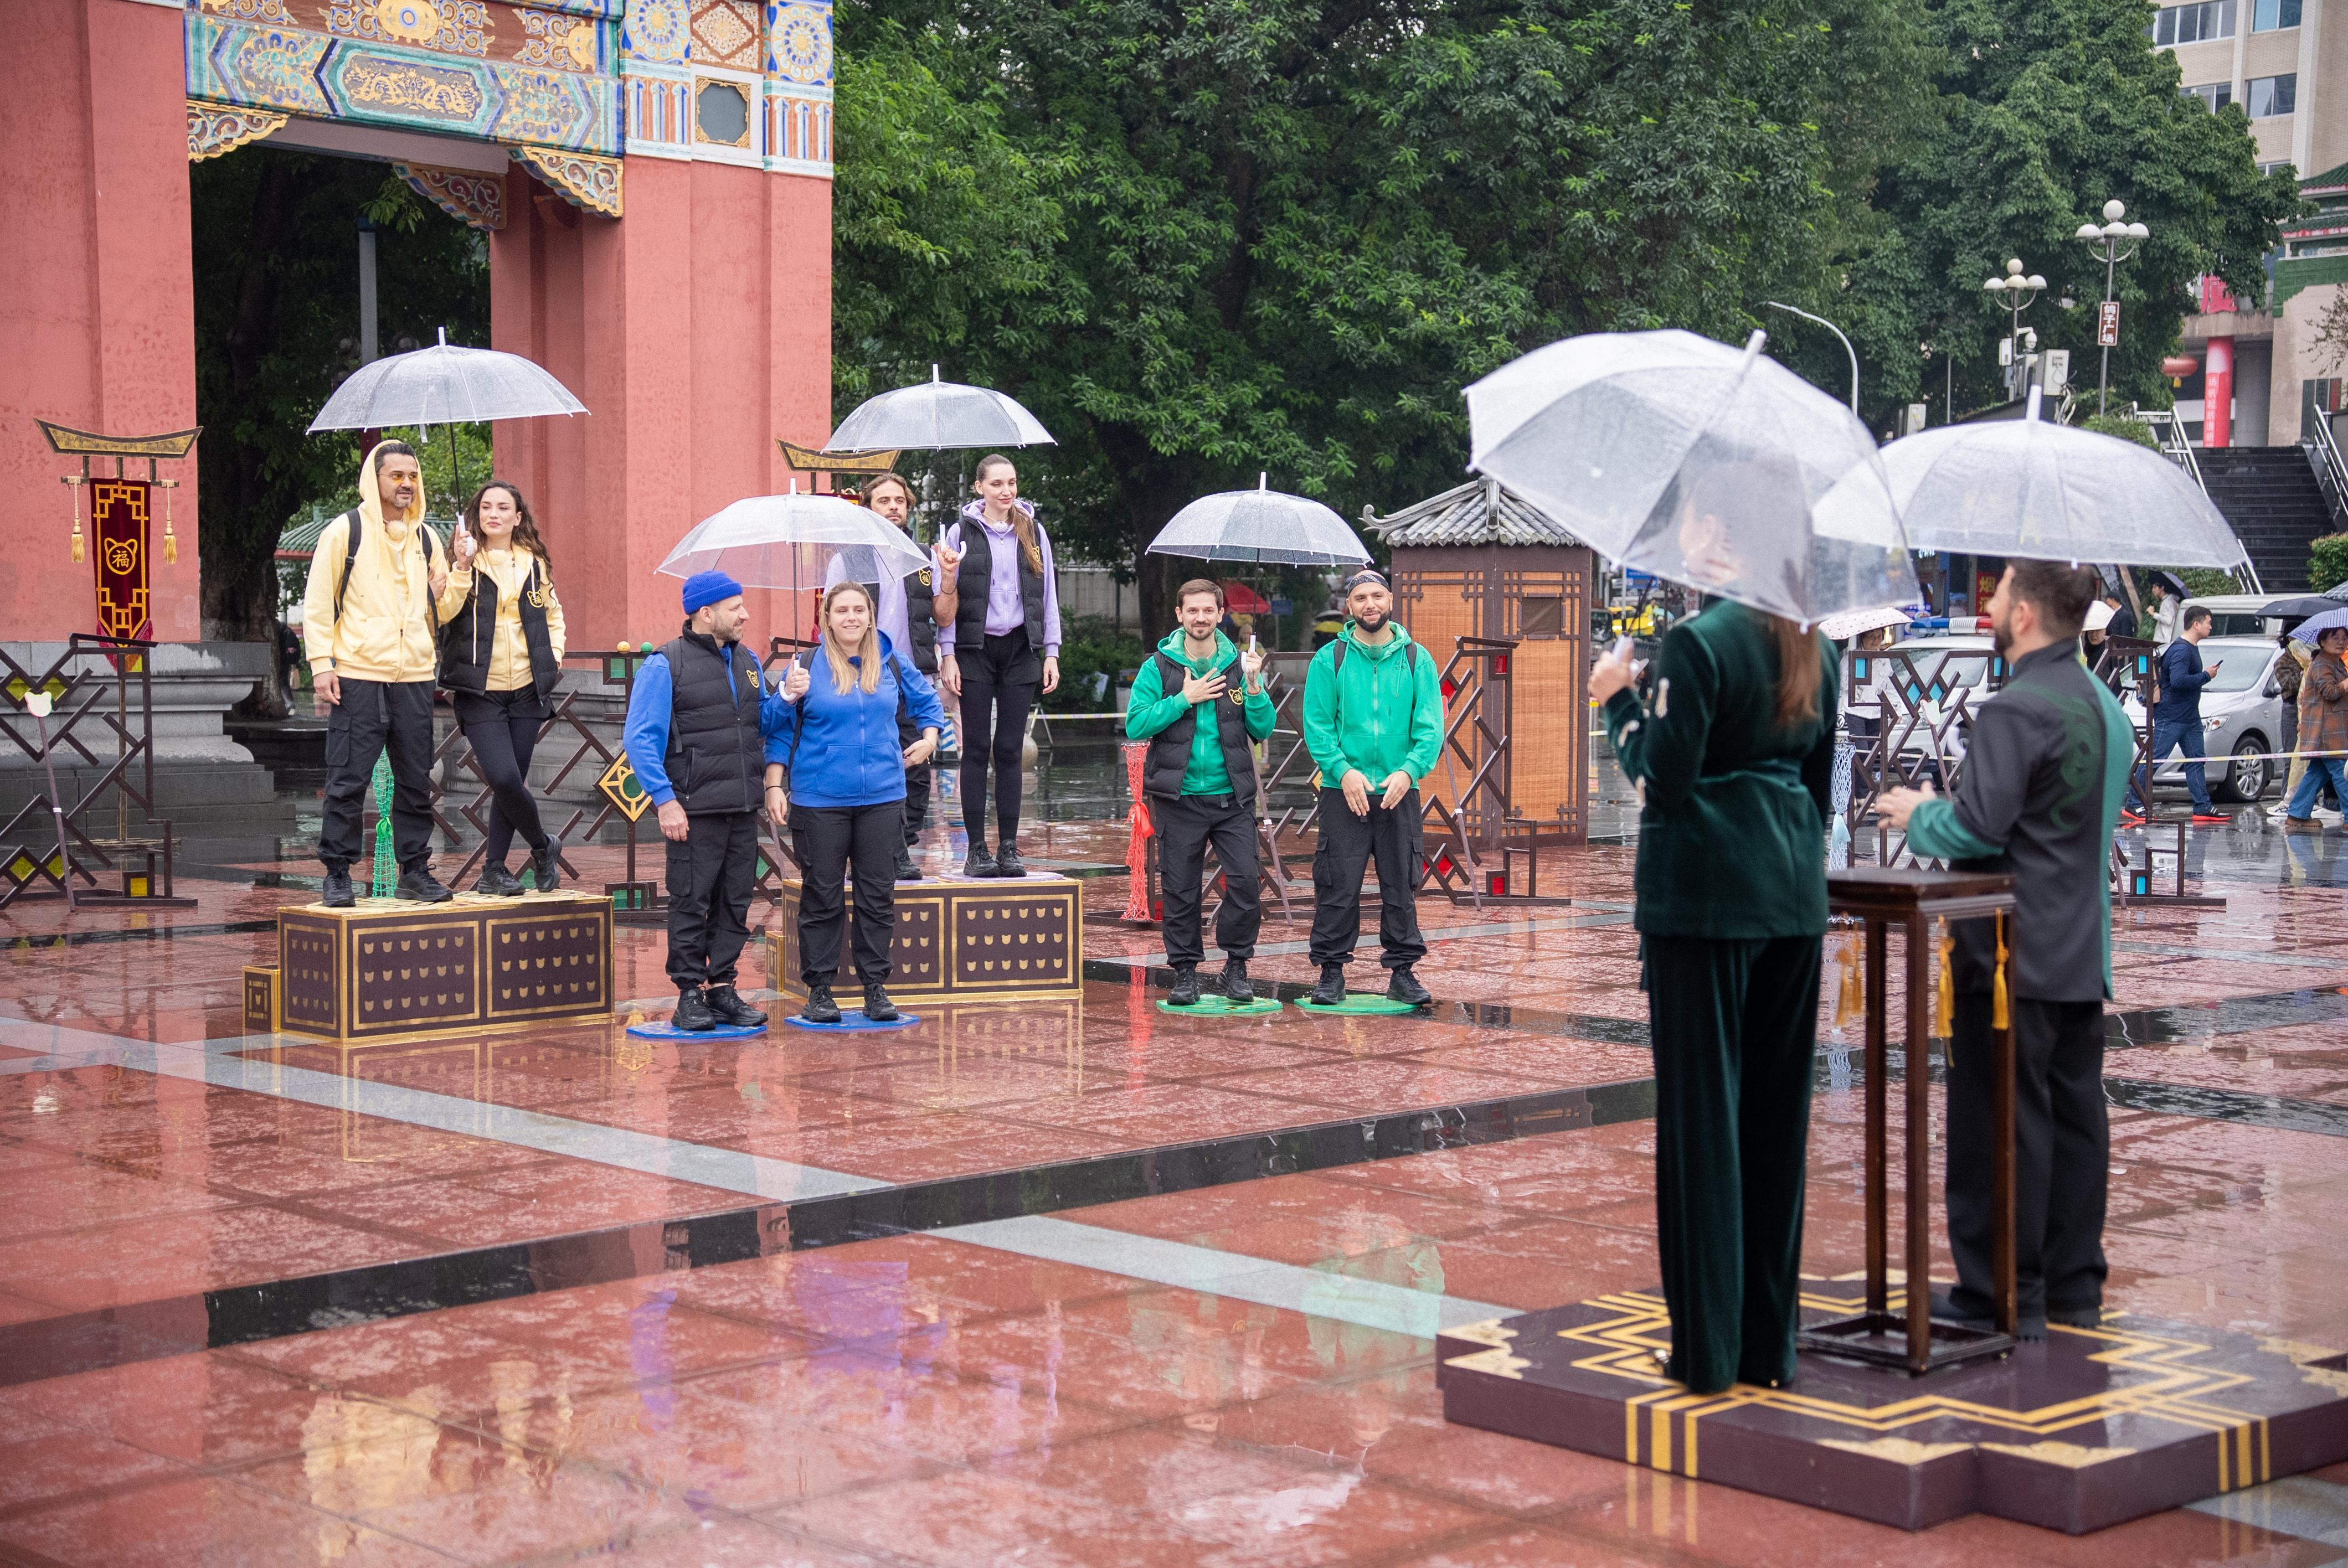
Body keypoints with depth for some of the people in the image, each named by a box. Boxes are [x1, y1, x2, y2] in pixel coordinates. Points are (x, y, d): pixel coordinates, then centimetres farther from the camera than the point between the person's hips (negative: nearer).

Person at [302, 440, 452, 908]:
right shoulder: (344, 531, 0)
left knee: (416, 781, 8)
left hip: (414, 677, 5)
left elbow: (441, 608, 21)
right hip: (357, 676, -4)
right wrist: (321, 664, -9)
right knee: (347, 782, -3)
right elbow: (317, 603, -1)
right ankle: (338, 875, 5)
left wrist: (446, 589, -2)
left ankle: (415, 871, 17)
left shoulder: (426, 538, 14)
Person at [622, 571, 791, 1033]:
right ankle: (690, 993, 6)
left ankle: (722, 986, 18)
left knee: (735, 903, 9)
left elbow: (762, 724, 21)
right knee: (691, 904, -1)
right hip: (695, 812, -6)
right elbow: (640, 739, -10)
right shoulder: (666, 665, -7)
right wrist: (665, 799, -17)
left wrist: (785, 699, 1)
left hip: (743, 810, 6)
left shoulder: (746, 660, 15)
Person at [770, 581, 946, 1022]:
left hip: (882, 799, 3)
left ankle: (876, 986, 13)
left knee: (878, 896, 5)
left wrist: (930, 737, 7)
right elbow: (781, 729, 1)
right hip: (819, 800, -2)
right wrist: (774, 785, -6)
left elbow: (926, 701, 24)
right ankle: (819, 989, 11)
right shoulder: (807, 666, -1)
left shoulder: (893, 663, 7)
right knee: (822, 897, 2)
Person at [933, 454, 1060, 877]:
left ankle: (1009, 848, 5)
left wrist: (1051, 653, 6)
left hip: (1019, 650, 2)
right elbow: (947, 597, 1)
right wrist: (947, 655, -6)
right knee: (977, 748, -2)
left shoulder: (1033, 532, 10)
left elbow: (1048, 595, 12)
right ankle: (976, 849, 0)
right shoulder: (961, 533, 2)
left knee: (1010, 749, 2)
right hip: (975, 649, -2)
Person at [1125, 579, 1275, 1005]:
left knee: (1245, 881, -6)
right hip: (1179, 798, -1)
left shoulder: (1238, 665, 7)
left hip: (1233, 797, 1)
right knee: (1181, 889, 3)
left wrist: (1254, 686, -11)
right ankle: (1185, 970, 15)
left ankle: (1236, 965, 10)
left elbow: (1263, 730, 4)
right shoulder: (1158, 667, 2)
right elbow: (1135, 725, -7)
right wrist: (1185, 699, -12)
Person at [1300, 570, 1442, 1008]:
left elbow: (1430, 726, 1)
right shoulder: (1329, 659, 3)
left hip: (1399, 792, 1)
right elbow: (1317, 724, -1)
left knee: (1401, 886, 5)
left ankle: (1402, 972, 14)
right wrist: (1344, 771, -15)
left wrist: (1409, 770, -15)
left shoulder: (1416, 659, 6)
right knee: (1337, 886, -1)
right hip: (1343, 792, -1)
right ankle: (1332, 971, 9)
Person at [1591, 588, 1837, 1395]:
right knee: (1776, 1113, 10)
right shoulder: (1812, 648, 9)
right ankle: (1770, 1342, 16)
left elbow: (1662, 781, -15)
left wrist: (1618, 700, -1)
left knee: (1702, 1108, -1)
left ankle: (1709, 1347, 2)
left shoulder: (1699, 642, -13)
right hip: (1792, 898, 7)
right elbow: (1819, 784, 15)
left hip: (1704, 896, -6)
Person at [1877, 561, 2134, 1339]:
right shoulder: (2104, 705, 13)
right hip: (2084, 953, 9)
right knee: (2074, 1114, 13)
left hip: (2016, 954, -9)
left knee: (2002, 1123, -2)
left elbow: (1979, 827, -22)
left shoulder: (2014, 710, -18)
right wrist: (1940, 811, 22)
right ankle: (2072, 1288, 20)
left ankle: (2002, 1296, 3)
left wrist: (1919, 816, -2)